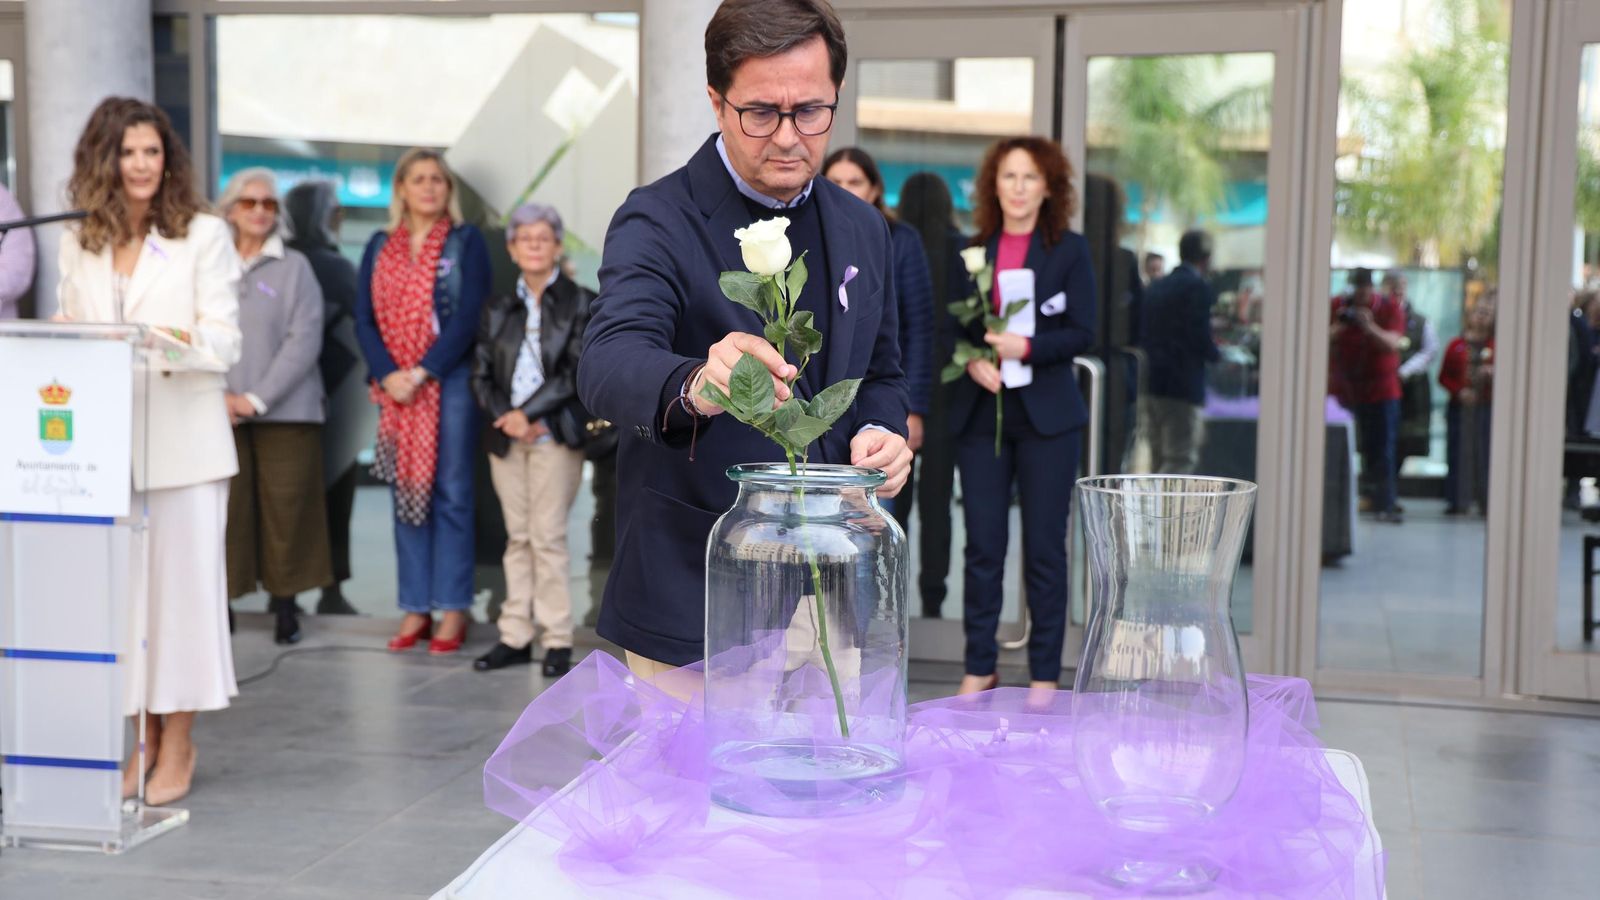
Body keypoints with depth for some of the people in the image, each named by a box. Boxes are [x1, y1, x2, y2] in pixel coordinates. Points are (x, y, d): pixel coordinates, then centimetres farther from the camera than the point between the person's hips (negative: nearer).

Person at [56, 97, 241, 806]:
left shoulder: (204, 236, 3)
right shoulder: (78, 244, 14)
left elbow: (225, 340, -3)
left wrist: (182, 338, -23)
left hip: (182, 435, -3)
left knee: (181, 577, -2)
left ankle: (177, 743, 8)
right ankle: (141, 735, 16)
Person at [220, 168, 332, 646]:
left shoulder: (294, 267, 5)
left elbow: (304, 341, -4)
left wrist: (259, 398, -11)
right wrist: (219, 395, -11)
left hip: (285, 410, -1)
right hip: (223, 412, 1)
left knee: (286, 507, -2)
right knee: (227, 507, -3)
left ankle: (284, 603, 8)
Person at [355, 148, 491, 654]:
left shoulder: (466, 242, 2)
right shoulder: (379, 247, 13)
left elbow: (468, 317, -7)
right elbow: (364, 318, 6)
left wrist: (421, 374, -14)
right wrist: (387, 375, -9)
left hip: (449, 381, -4)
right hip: (393, 386, 4)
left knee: (450, 494, -2)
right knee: (405, 493, 5)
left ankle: (452, 611, 2)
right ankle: (416, 609, 10)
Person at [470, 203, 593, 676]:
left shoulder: (579, 303, 2)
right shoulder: (499, 308, 14)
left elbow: (577, 373, -7)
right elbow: (480, 374, 8)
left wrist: (527, 412, -12)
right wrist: (505, 418, -8)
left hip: (555, 435, -4)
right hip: (506, 437, 4)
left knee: (548, 537, -7)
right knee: (517, 538, 7)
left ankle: (557, 641, -2)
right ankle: (515, 636, 11)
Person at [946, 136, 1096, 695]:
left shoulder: (1069, 249, 3)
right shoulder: (972, 251, 10)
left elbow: (1082, 333, -4)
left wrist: (1026, 347, -19)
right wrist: (972, 360, -11)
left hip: (1046, 416, -2)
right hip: (979, 413, 2)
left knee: (1045, 548, 2)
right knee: (982, 545, 4)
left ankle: (1045, 673, 10)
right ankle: (979, 667, 15)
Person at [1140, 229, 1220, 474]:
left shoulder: (1154, 287, 14)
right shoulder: (1198, 287, -10)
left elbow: (1142, 334, 13)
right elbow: (1202, 339, -15)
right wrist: (1218, 355, 3)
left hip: (1151, 382, 8)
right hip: (1183, 385, -8)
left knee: (1160, 461, 14)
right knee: (1181, 461, -7)